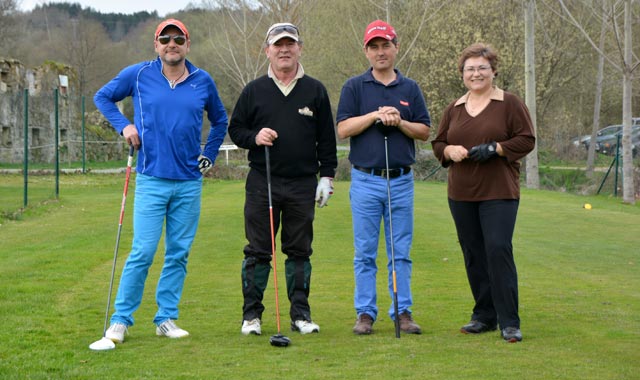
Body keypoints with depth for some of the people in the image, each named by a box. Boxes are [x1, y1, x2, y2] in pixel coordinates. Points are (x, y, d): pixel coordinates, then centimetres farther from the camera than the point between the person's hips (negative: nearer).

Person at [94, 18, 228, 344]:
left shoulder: (203, 81, 6)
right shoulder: (138, 75, 1)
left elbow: (220, 120, 22)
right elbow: (102, 97, 15)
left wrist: (209, 156, 14)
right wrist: (124, 125, 2)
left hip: (189, 182, 3)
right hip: (152, 180, -3)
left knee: (179, 254, 6)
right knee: (143, 252, -8)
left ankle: (166, 319, 15)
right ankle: (120, 319, 2)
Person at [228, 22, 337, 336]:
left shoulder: (315, 91, 9)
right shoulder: (254, 90, 7)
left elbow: (327, 138, 10)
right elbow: (235, 128, 11)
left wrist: (327, 176, 4)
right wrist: (254, 137, -10)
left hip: (303, 185, 1)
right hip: (262, 182, 0)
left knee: (300, 251, 5)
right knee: (257, 251, 1)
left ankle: (300, 314, 12)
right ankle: (251, 314, 9)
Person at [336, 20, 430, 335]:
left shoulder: (410, 89, 11)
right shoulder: (354, 87, 4)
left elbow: (424, 132, 7)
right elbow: (343, 129, -5)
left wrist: (399, 122, -10)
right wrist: (376, 115, -15)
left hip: (401, 181, 2)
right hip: (365, 180, -2)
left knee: (401, 253, 4)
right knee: (365, 253, 2)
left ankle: (403, 312, 9)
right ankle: (365, 313, 8)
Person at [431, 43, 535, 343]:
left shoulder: (509, 104, -1)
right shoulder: (454, 109, 13)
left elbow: (527, 139, -4)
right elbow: (437, 143, 17)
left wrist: (495, 148, -17)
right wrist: (449, 150, -6)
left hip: (499, 193, -5)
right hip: (461, 194, 5)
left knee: (498, 250, -14)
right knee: (473, 255, 8)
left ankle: (509, 322, -10)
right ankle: (484, 316, 19)